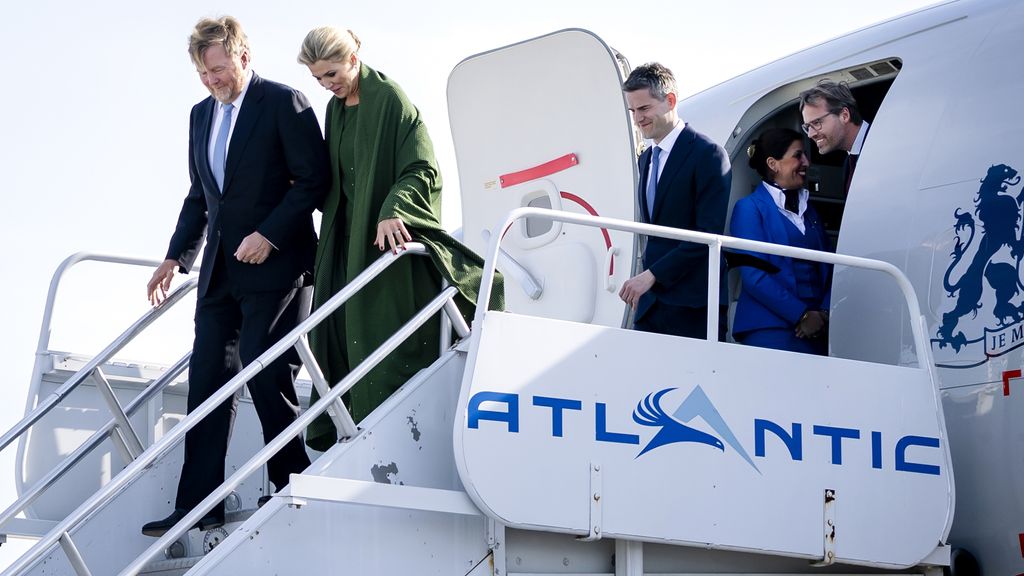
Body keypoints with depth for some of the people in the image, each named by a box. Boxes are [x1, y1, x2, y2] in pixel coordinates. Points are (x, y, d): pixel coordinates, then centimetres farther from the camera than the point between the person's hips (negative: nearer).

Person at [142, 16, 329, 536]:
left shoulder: (283, 103, -6)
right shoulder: (201, 114, 16)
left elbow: (314, 180, -11)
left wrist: (268, 235, -18)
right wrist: (176, 257, 15)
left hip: (274, 264, -7)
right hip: (220, 268, 7)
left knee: (266, 378, -8)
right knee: (207, 382, 3)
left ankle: (292, 489, 6)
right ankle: (198, 505, 5)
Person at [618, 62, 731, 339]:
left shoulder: (707, 155, -9)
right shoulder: (647, 159, 18)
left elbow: (709, 234, -16)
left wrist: (651, 275, -17)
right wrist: (644, 287, 10)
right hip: (651, 304, 7)